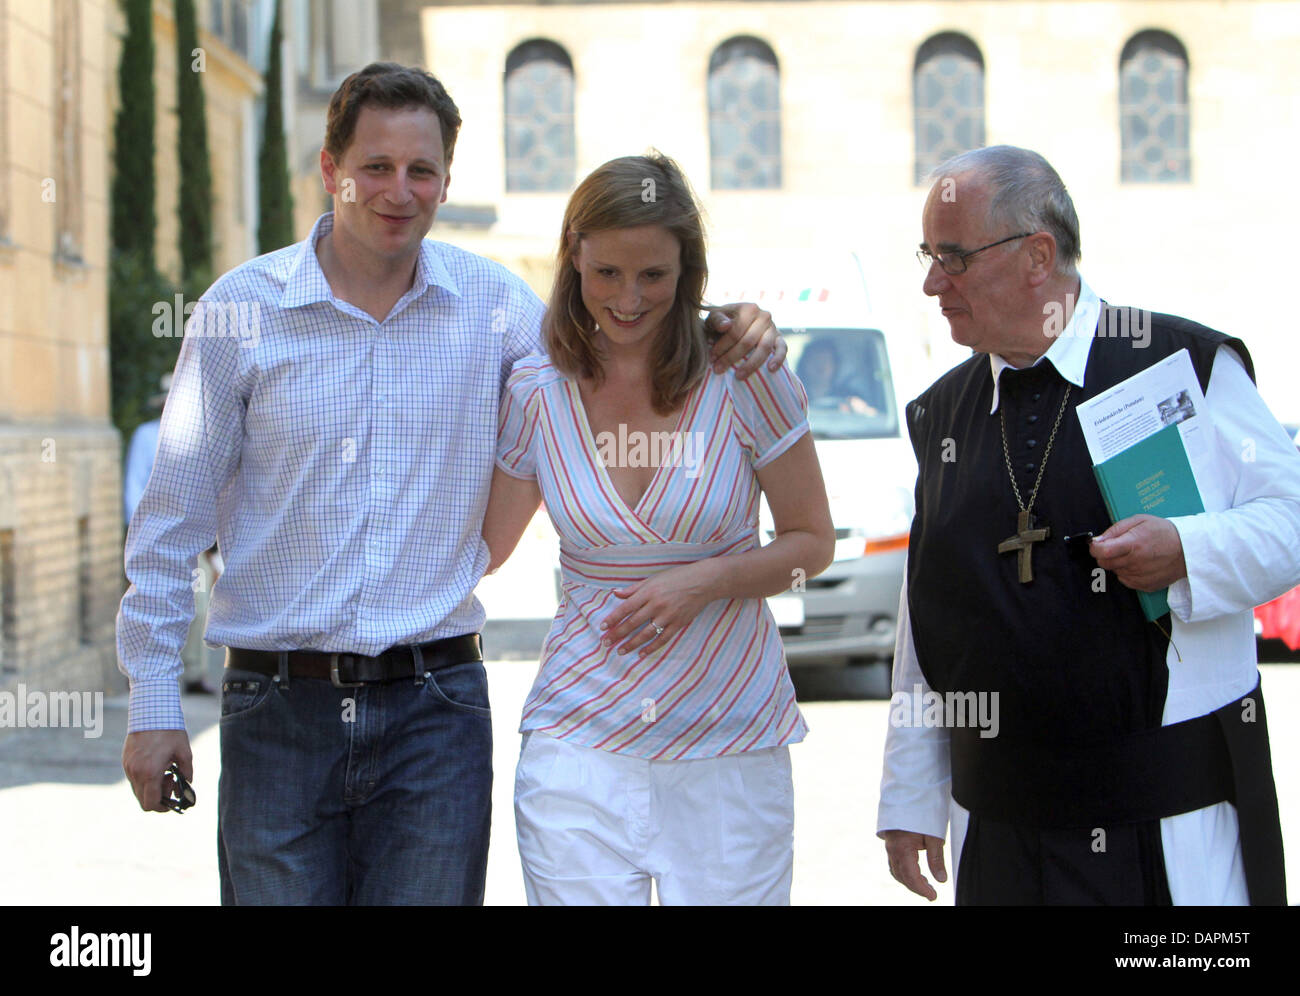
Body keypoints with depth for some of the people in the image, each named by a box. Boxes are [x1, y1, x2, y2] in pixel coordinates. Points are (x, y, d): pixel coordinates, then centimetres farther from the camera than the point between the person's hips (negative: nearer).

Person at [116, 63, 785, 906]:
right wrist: (153, 703, 0)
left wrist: (733, 341, -4)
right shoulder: (242, 308, -1)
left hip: (435, 711, 1)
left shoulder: (493, 302, 3)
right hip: (280, 709, -1)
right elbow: (174, 521, 3)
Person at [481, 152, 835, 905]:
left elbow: (813, 542, 2)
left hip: (733, 743, -1)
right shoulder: (536, 393, 1)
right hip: (581, 744, 1)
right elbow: (479, 550, 13)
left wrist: (706, 581, -12)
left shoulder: (745, 377, -4)